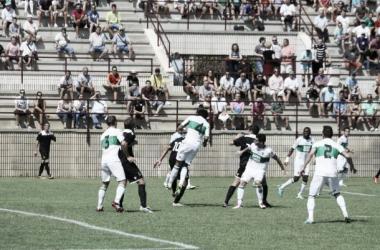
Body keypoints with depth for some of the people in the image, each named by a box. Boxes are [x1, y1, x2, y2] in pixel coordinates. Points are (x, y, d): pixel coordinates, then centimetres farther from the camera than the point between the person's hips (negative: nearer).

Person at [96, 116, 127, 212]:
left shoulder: (103, 135, 22)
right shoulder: (116, 131, 3)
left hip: (104, 160, 7)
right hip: (113, 160, -7)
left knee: (104, 184, 18)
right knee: (122, 181, -8)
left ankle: (99, 206, 16)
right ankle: (116, 201, -27)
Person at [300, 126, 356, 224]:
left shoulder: (317, 144, 9)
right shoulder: (336, 145, 14)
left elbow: (310, 154, -8)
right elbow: (347, 156, 6)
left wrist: (303, 167, -10)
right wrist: (352, 166, 24)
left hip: (319, 173, -2)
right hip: (333, 173, 2)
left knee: (312, 196, 7)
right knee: (337, 194, 22)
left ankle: (310, 217, -10)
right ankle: (346, 215, 11)